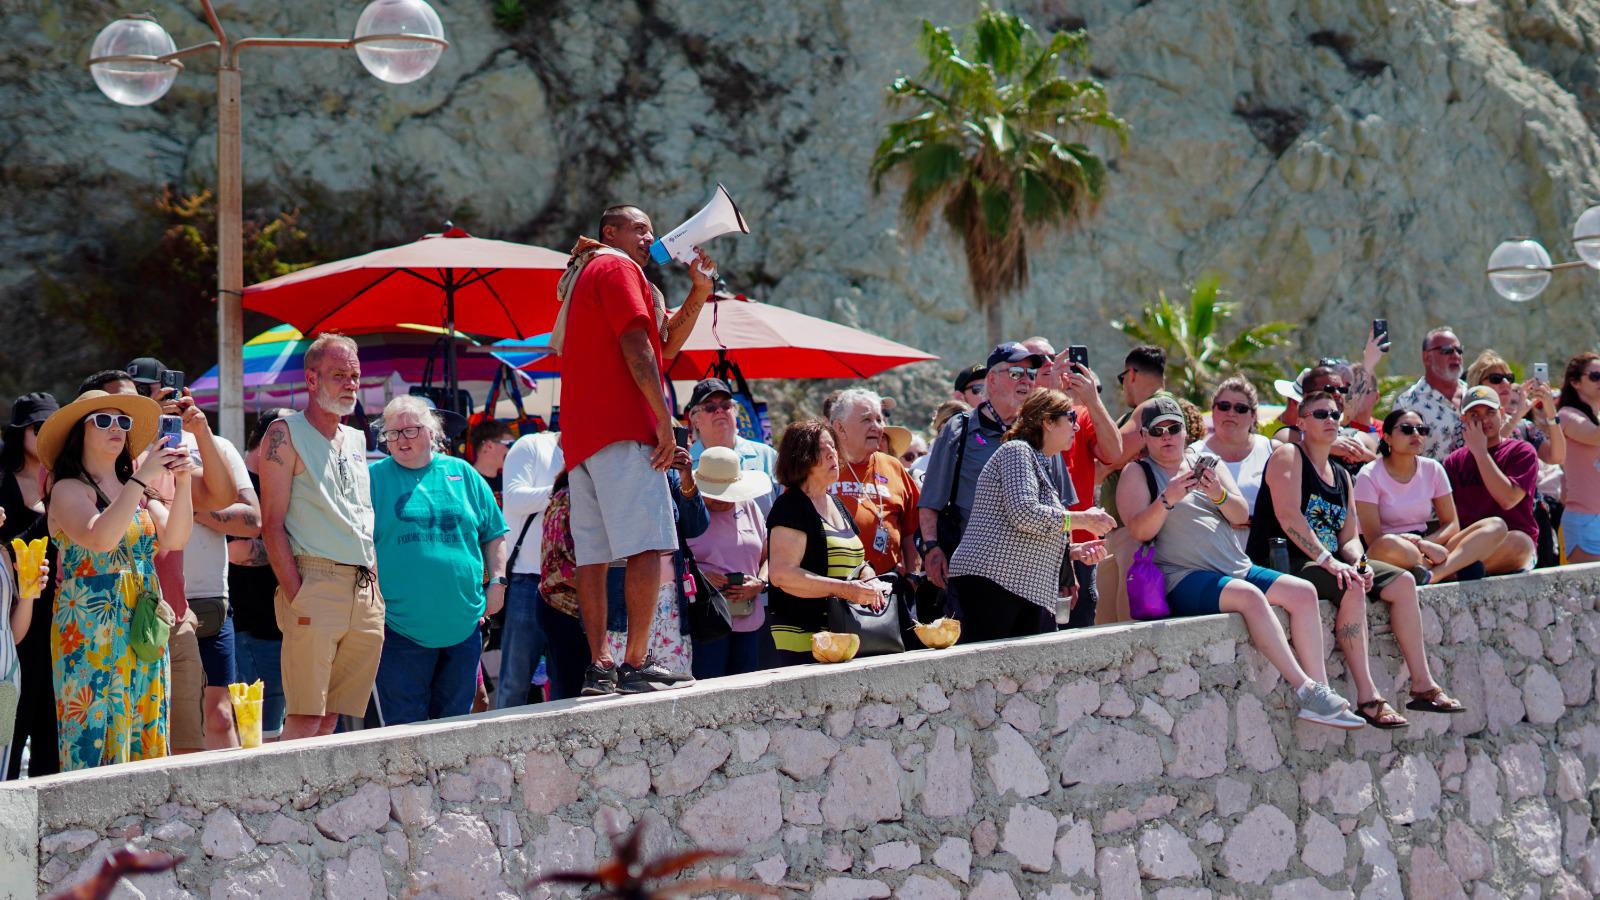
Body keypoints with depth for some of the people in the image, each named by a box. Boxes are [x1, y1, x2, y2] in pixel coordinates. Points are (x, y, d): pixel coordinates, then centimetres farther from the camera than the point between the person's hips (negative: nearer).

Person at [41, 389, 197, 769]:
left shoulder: (137, 491, 16)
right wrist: (142, 478, -23)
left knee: (144, 738, 4)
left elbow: (174, 538, 2)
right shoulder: (68, 490, -4)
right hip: (91, 634, -6)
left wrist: (182, 482, -12)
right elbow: (99, 539, -22)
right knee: (95, 738, -9)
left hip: (144, 631, 6)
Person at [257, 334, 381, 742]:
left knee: (330, 720, 6)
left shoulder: (356, 440, 20)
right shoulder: (287, 434, -2)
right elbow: (272, 525, -7)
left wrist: (374, 583, 14)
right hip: (315, 582, -7)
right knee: (305, 720, -13)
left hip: (365, 592, 7)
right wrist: (297, 597, -15)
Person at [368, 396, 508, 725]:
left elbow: (494, 534, 17)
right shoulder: (375, 478, 3)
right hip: (401, 625, -3)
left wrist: (497, 581, 6)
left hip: (463, 622, 3)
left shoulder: (462, 473, 11)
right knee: (405, 724, -3)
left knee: (456, 719, 9)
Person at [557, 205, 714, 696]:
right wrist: (663, 416, -15)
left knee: (593, 553, 3)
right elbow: (637, 346, -13)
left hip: (580, 434, 10)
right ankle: (636, 663, -19)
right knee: (648, 545, -13)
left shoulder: (587, 277, 30)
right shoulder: (617, 268, 0)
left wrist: (698, 294, 19)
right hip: (622, 427, -10)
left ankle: (599, 666, -1)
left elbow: (663, 347, 28)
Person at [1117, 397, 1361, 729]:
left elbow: (1242, 515, 8)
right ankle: (1306, 690, -32)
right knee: (1249, 596, -32)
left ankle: (1320, 688, -19)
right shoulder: (1137, 474, 6)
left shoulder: (1209, 463, 18)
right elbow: (1140, 532, -9)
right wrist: (1167, 499, -25)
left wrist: (1220, 495, -13)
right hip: (1184, 579, -6)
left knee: (1303, 592, -13)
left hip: (1236, 569, 6)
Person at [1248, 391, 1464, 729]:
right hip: (1282, 563, -9)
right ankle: (1367, 697, -37)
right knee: (1351, 587, -33)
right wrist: (1327, 560, -27)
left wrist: (1358, 562, -10)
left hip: (1329, 562, 9)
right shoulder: (1288, 456, -5)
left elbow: (1349, 537, 14)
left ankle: (1422, 685, -3)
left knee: (1403, 581, -3)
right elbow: (1287, 515, -20)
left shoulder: (1341, 476, 19)